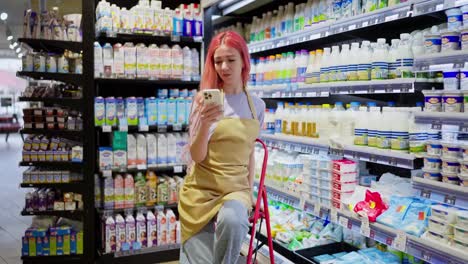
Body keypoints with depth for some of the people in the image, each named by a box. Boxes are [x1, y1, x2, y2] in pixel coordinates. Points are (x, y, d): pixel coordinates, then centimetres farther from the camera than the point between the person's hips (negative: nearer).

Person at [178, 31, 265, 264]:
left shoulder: (257, 105, 4)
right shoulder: (205, 100, -7)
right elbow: (196, 156, -12)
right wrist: (205, 124, -29)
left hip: (236, 188, 2)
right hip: (201, 189, -1)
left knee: (233, 220, -33)